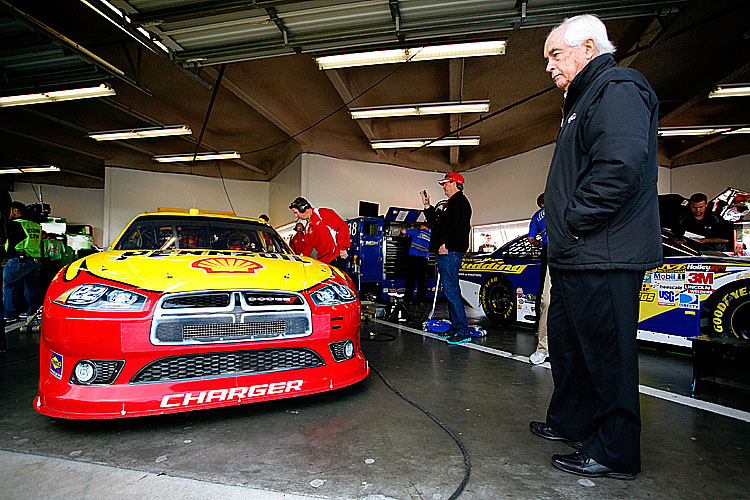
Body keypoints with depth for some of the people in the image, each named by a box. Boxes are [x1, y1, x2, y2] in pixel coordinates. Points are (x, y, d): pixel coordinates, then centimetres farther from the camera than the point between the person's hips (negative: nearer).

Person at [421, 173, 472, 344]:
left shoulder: (460, 201, -7)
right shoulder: (450, 204, 25)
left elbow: (459, 227, -20)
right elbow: (435, 222, 29)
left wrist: (446, 245, -22)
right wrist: (427, 206, 25)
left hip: (450, 253, -11)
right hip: (444, 254, 11)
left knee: (451, 291, -12)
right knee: (451, 291, 12)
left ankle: (463, 332, -9)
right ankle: (456, 328, 19)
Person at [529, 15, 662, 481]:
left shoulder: (617, 89, -8)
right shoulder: (585, 99, 25)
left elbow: (621, 166, -25)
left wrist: (575, 221, -17)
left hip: (603, 257, -11)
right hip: (576, 256, 11)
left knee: (607, 353, -1)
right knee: (566, 342, 18)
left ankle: (615, 452, 14)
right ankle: (569, 422, 34)